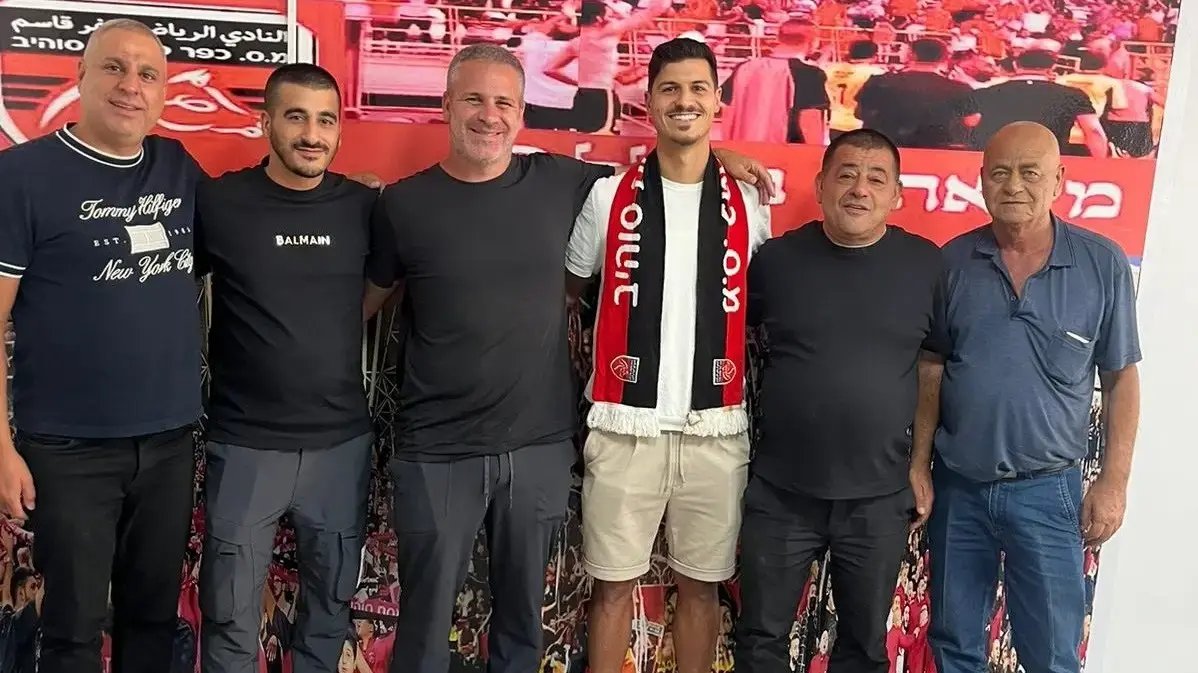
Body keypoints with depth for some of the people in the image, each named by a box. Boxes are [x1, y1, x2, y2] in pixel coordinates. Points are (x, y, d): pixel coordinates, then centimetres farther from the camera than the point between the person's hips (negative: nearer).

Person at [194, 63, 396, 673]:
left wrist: (327, 342, 8)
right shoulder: (216, 202, -7)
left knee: (331, 604, 17)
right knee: (231, 618, 8)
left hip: (342, 442, 3)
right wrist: (252, 348, -2)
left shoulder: (364, 207, 0)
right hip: (245, 445, -2)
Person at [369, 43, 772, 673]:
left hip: (540, 448, 2)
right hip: (436, 453, -2)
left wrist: (710, 155, 7)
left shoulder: (559, 182, 1)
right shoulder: (403, 203, -3)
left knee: (523, 620, 18)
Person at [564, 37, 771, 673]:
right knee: (613, 584, 8)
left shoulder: (749, 206, 5)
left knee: (701, 585, 13)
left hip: (716, 428, 1)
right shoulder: (609, 196, 0)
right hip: (624, 425, -1)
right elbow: (564, 291, 9)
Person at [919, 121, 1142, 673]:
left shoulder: (1103, 264, -5)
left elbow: (1120, 376, 1)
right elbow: (931, 370, 4)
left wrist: (1114, 481, -3)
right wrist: (918, 467, 2)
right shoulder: (953, 262, -2)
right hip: (956, 487, 2)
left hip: (1047, 491, -1)